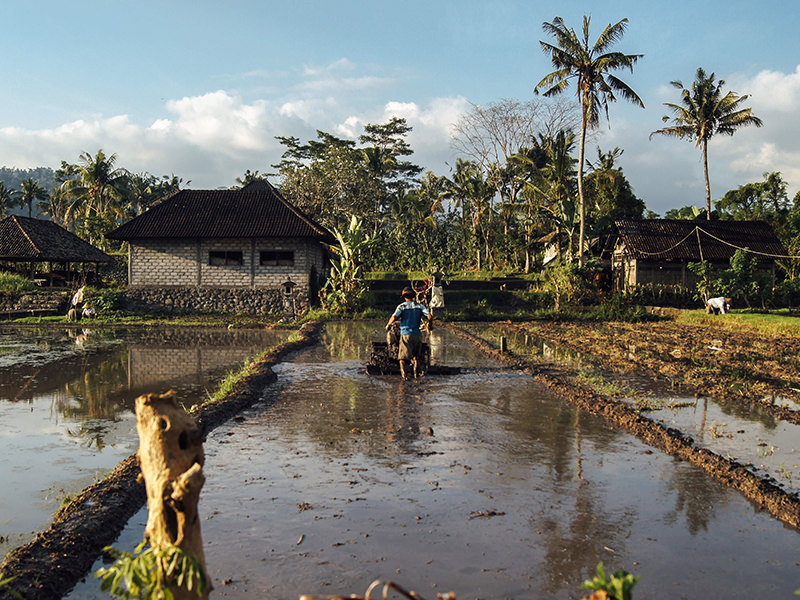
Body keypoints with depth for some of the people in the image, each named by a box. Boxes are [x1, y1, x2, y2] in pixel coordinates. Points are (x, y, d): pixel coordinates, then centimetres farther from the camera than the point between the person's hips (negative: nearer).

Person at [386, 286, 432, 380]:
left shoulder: (401, 306, 1)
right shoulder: (419, 306, 7)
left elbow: (394, 317, -12)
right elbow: (429, 316, -4)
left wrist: (388, 325, 4)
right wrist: (429, 323, 15)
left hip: (405, 334, -3)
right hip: (417, 334, 3)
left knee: (403, 357, -3)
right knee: (416, 356, 19)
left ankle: (404, 374, -21)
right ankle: (416, 373, 17)